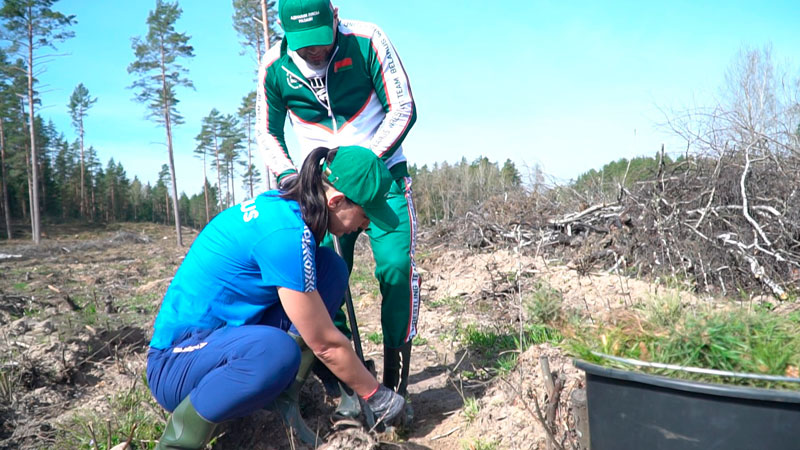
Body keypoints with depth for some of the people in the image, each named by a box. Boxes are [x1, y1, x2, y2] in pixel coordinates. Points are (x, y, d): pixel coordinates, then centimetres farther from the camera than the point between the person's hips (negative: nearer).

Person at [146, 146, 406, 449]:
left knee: (331, 267, -2)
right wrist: (375, 395, -4)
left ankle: (284, 397, -2)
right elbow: (325, 344, -19)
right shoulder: (286, 233, -27)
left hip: (226, 341, 9)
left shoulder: (279, 205, -1)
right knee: (276, 351, -41)